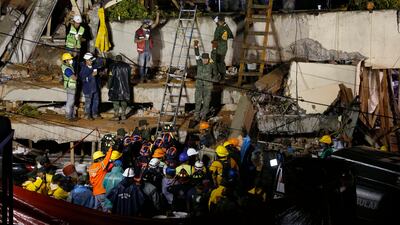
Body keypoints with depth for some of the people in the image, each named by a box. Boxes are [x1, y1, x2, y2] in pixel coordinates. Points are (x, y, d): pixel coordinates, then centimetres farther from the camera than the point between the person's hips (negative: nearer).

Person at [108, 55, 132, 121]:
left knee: (116, 101, 1)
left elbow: (111, 77, -9)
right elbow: (129, 77, 13)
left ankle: (116, 115, 1)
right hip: (125, 87, 4)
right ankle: (123, 115, 13)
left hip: (116, 86, -4)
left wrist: (109, 86, 0)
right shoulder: (127, 66, 6)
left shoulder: (113, 66, -8)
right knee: (124, 101, 10)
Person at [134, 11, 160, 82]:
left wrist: (157, 15, -6)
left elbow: (156, 23, 6)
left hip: (149, 50, 4)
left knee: (147, 64, 9)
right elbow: (135, 41, -6)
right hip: (142, 50, -4)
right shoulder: (138, 31, -5)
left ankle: (145, 76, 18)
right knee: (141, 64, -4)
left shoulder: (149, 29, 7)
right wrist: (143, 39, -19)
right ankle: (142, 77, 1)